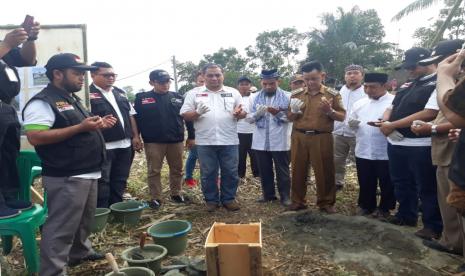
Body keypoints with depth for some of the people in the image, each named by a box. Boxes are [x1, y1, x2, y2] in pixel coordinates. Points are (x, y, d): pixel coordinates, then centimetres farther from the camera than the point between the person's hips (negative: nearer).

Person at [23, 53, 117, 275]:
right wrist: (80, 127, -26)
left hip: (87, 173, 10)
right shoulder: (43, 102, -14)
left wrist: (98, 125, 9)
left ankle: (80, 252, 41)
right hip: (66, 178, -10)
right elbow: (35, 137, -25)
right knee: (61, 228, -3)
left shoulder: (72, 100, 17)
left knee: (84, 220, 22)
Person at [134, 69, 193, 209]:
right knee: (154, 171, 5)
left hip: (176, 140, 2)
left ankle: (176, 194, 26)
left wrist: (191, 136, 4)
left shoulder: (178, 97, 6)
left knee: (177, 170, 12)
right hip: (153, 142, -2)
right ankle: (155, 197, 15)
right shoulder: (142, 98, 0)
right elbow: (136, 119, -1)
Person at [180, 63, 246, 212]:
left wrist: (238, 113, -13)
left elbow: (243, 113, 10)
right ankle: (211, 200, 23)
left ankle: (229, 199, 23)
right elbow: (185, 115, 2)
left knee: (230, 172, 7)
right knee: (208, 173, 8)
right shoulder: (194, 93, 5)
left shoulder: (233, 92, 8)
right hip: (205, 142, 0)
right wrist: (197, 112, -18)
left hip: (229, 141, 1)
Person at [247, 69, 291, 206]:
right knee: (264, 170, 13)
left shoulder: (287, 97, -2)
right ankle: (268, 194, 27)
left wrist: (278, 113, -21)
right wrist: (257, 114, -16)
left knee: (282, 171, 7)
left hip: (280, 142, -3)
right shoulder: (254, 97, 7)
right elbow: (249, 118, 4)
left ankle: (285, 196, 18)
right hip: (261, 141, 3)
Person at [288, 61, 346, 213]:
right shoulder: (296, 95, 7)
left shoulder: (332, 94, -1)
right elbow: (289, 118, 11)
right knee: (298, 170, 8)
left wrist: (330, 111, -19)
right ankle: (297, 201, 22)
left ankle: (326, 202, 20)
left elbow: (342, 117, -1)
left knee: (324, 171, 4)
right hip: (299, 137, 3)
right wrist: (294, 112, -10)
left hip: (322, 138, -2)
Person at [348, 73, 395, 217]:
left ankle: (384, 208, 28)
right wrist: (352, 123, -9)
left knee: (386, 184, 11)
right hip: (363, 152, 4)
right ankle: (366, 206, 32)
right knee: (365, 183, 16)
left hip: (385, 152, -4)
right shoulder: (359, 103, 10)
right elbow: (351, 120, 14)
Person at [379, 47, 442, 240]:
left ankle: (433, 226, 18)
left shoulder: (439, 84, -10)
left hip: (421, 146, -8)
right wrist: (384, 121, -6)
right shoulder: (408, 86, 15)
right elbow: (393, 107, 19)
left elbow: (429, 113, -21)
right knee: (402, 183, 19)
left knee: (427, 187, 4)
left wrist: (393, 125, -19)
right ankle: (406, 215, 36)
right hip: (396, 143, 8)